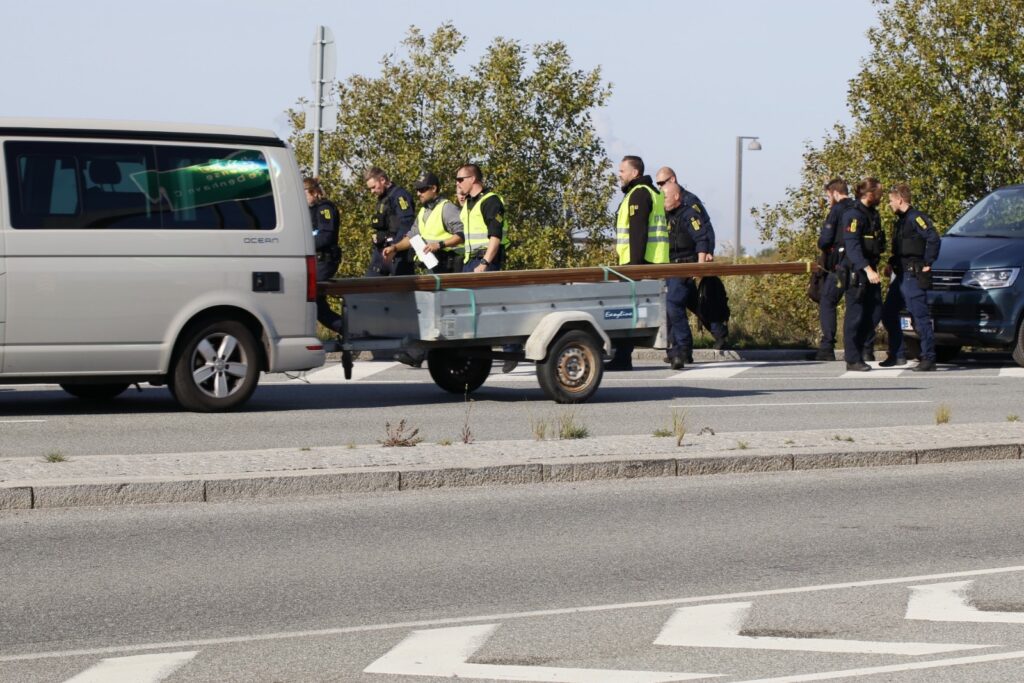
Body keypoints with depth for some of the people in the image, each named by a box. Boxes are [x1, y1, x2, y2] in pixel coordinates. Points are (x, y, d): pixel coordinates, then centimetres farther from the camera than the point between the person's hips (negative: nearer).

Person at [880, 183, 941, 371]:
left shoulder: (916, 217, -11)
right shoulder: (900, 221, 19)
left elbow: (934, 239, -21)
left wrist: (927, 264, -18)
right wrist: (891, 264, 13)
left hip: (913, 276, -10)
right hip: (900, 276, 10)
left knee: (921, 317, -8)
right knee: (889, 314, 11)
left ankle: (928, 359, -7)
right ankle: (897, 355, 19)